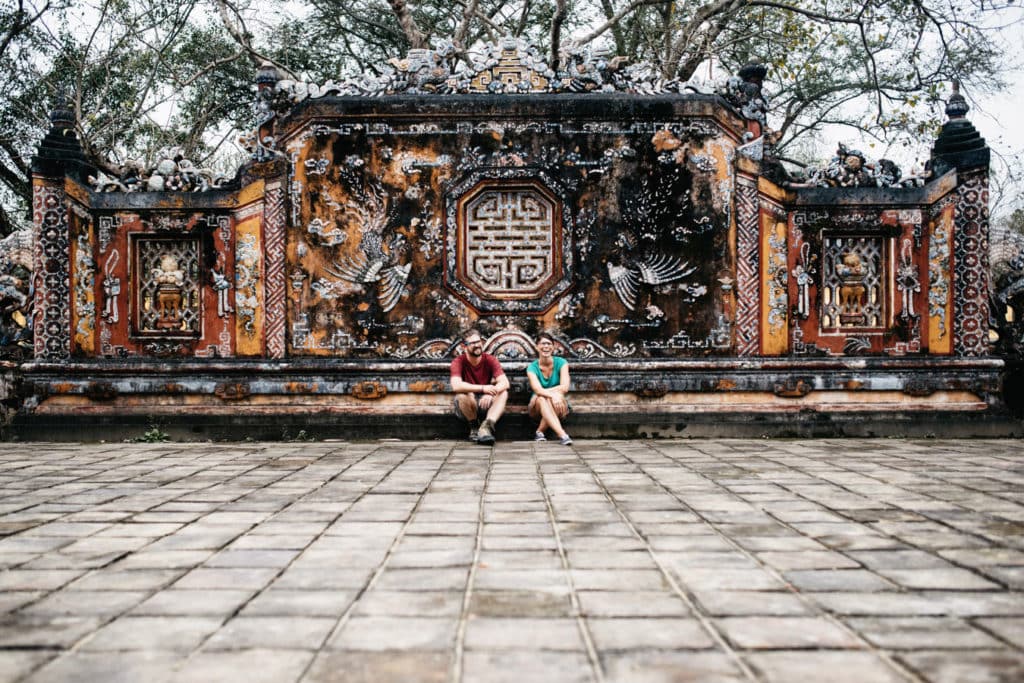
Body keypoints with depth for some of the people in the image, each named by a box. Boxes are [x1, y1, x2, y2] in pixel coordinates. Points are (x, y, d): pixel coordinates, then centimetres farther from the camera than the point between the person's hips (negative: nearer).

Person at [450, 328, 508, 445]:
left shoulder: (490, 360, -5)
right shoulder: (458, 362, -13)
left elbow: (505, 382, -17)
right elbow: (456, 386, -31)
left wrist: (491, 393, -37)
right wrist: (483, 388, -37)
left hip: (486, 402, 2)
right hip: (466, 407, -2)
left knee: (503, 393, -24)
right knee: (463, 394, -34)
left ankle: (486, 426, -39)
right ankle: (474, 427, -11)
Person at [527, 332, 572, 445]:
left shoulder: (561, 363, -6)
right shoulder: (532, 367, -7)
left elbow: (565, 387, -19)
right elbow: (537, 390, -25)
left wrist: (543, 391, -22)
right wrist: (552, 395, -44)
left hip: (559, 409, 0)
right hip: (538, 409, 0)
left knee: (558, 397, -34)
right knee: (542, 399, -35)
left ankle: (539, 432, -22)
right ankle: (562, 435, -50)